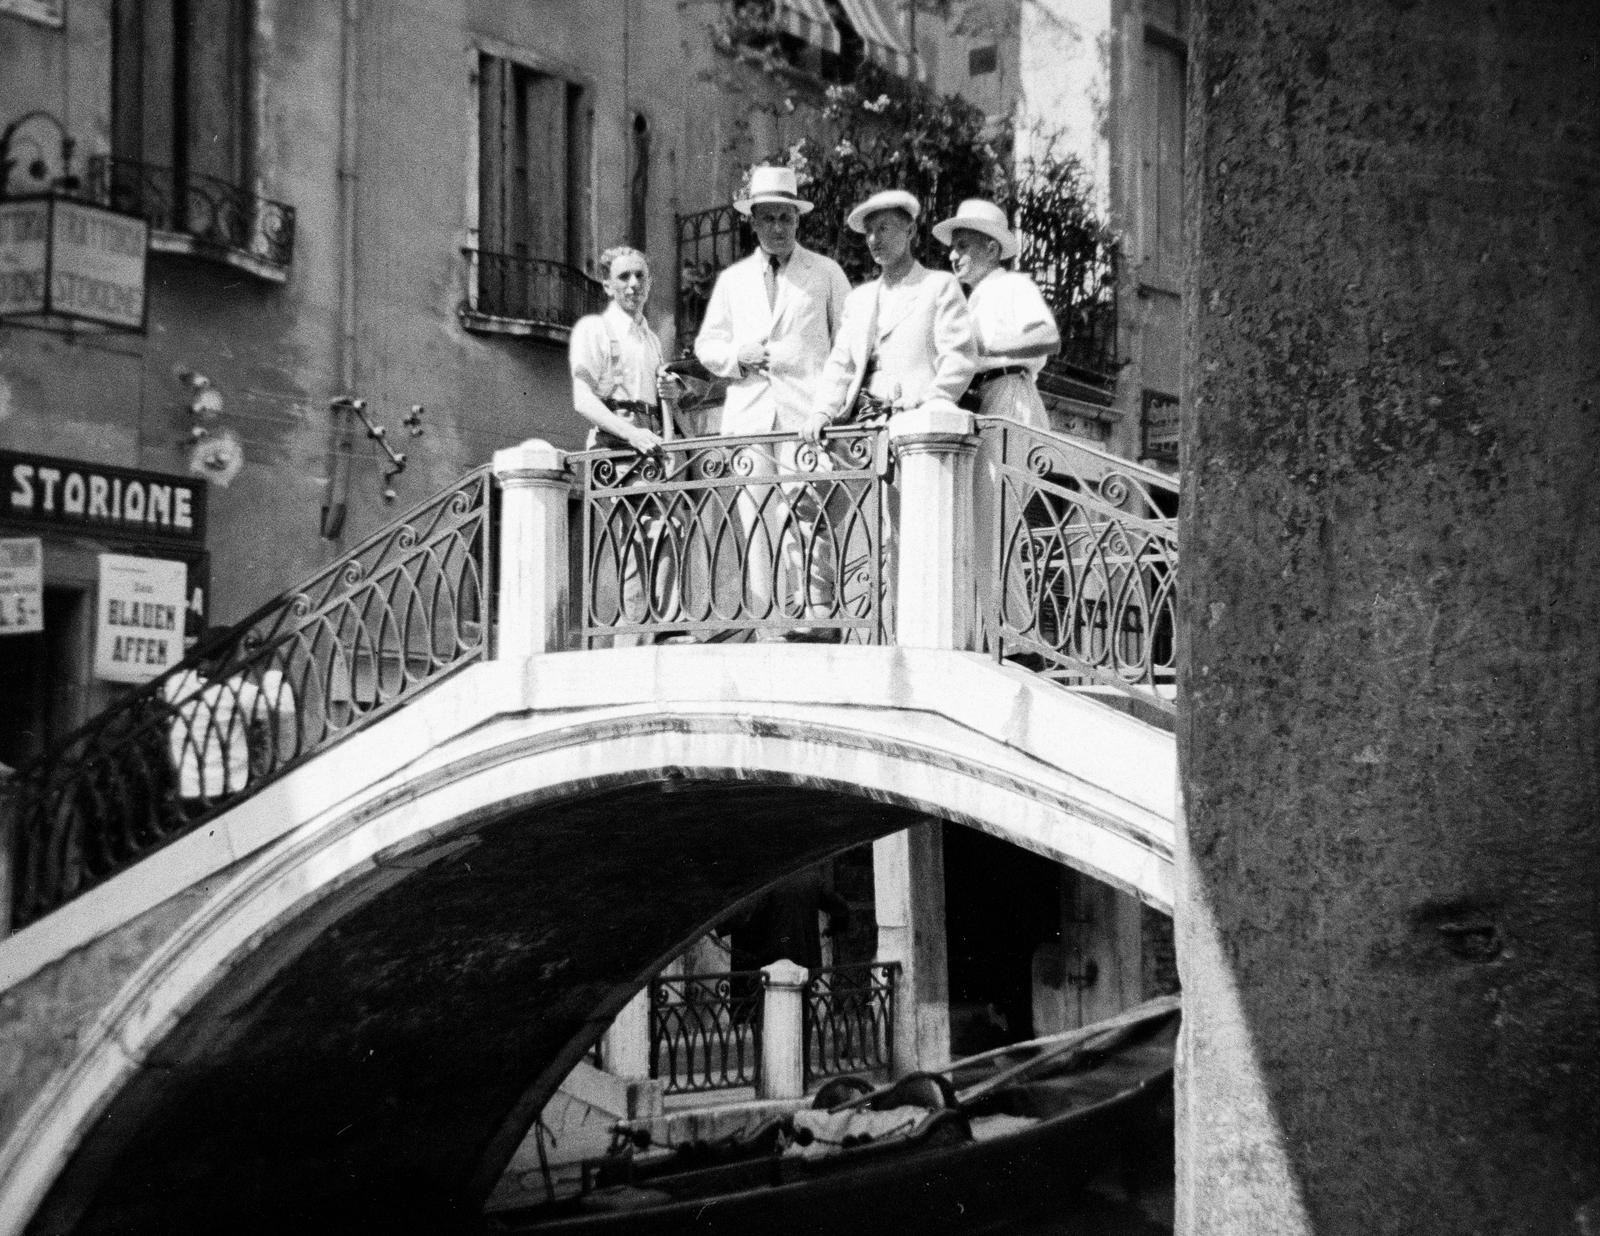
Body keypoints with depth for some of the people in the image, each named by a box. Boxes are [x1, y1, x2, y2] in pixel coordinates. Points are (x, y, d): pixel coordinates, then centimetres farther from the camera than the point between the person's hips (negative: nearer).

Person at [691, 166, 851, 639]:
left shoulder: (825, 273, 13)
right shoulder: (732, 280, 21)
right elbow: (706, 345, 20)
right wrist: (738, 355, -1)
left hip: (806, 411, -3)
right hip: (748, 415, 3)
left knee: (804, 505, -19)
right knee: (755, 516, -4)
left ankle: (817, 612, -19)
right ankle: (767, 628, -4)